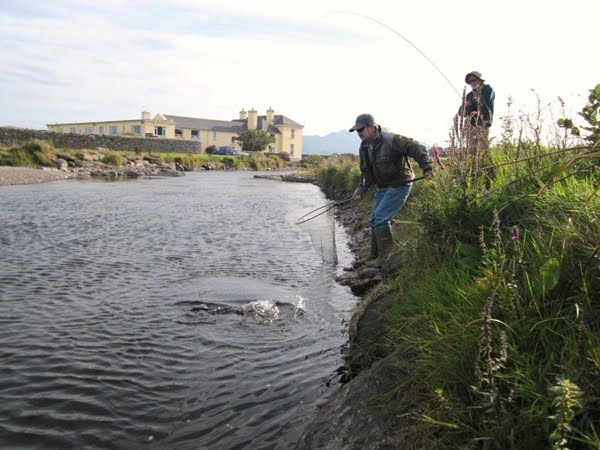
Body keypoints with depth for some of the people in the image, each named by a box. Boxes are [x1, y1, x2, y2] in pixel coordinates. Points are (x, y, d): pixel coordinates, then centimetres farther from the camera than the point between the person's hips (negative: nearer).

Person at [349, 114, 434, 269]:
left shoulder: (391, 140, -21)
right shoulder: (364, 148, 4)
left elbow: (417, 149, -21)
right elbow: (367, 172, 11)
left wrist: (427, 168, -27)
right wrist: (361, 189, -2)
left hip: (399, 185, -8)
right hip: (383, 187, 9)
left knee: (380, 218, -16)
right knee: (374, 221, 10)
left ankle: (386, 255, -5)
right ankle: (374, 256, 23)